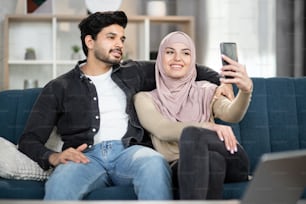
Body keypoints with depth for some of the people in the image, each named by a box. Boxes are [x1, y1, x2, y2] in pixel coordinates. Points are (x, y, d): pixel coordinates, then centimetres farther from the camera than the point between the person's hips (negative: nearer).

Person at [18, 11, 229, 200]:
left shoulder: (133, 74, 23)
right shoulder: (59, 88, 15)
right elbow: (30, 139, 9)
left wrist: (219, 79, 15)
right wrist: (53, 157, -13)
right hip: (87, 156, -1)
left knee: (155, 163, -37)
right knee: (60, 184, -39)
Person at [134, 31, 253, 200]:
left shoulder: (206, 92, 19)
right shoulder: (145, 98, 15)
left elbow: (231, 114, -4)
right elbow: (163, 130, -6)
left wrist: (246, 89, -28)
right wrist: (208, 127, -24)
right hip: (179, 167, -1)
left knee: (191, 133, -33)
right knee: (204, 149, -38)